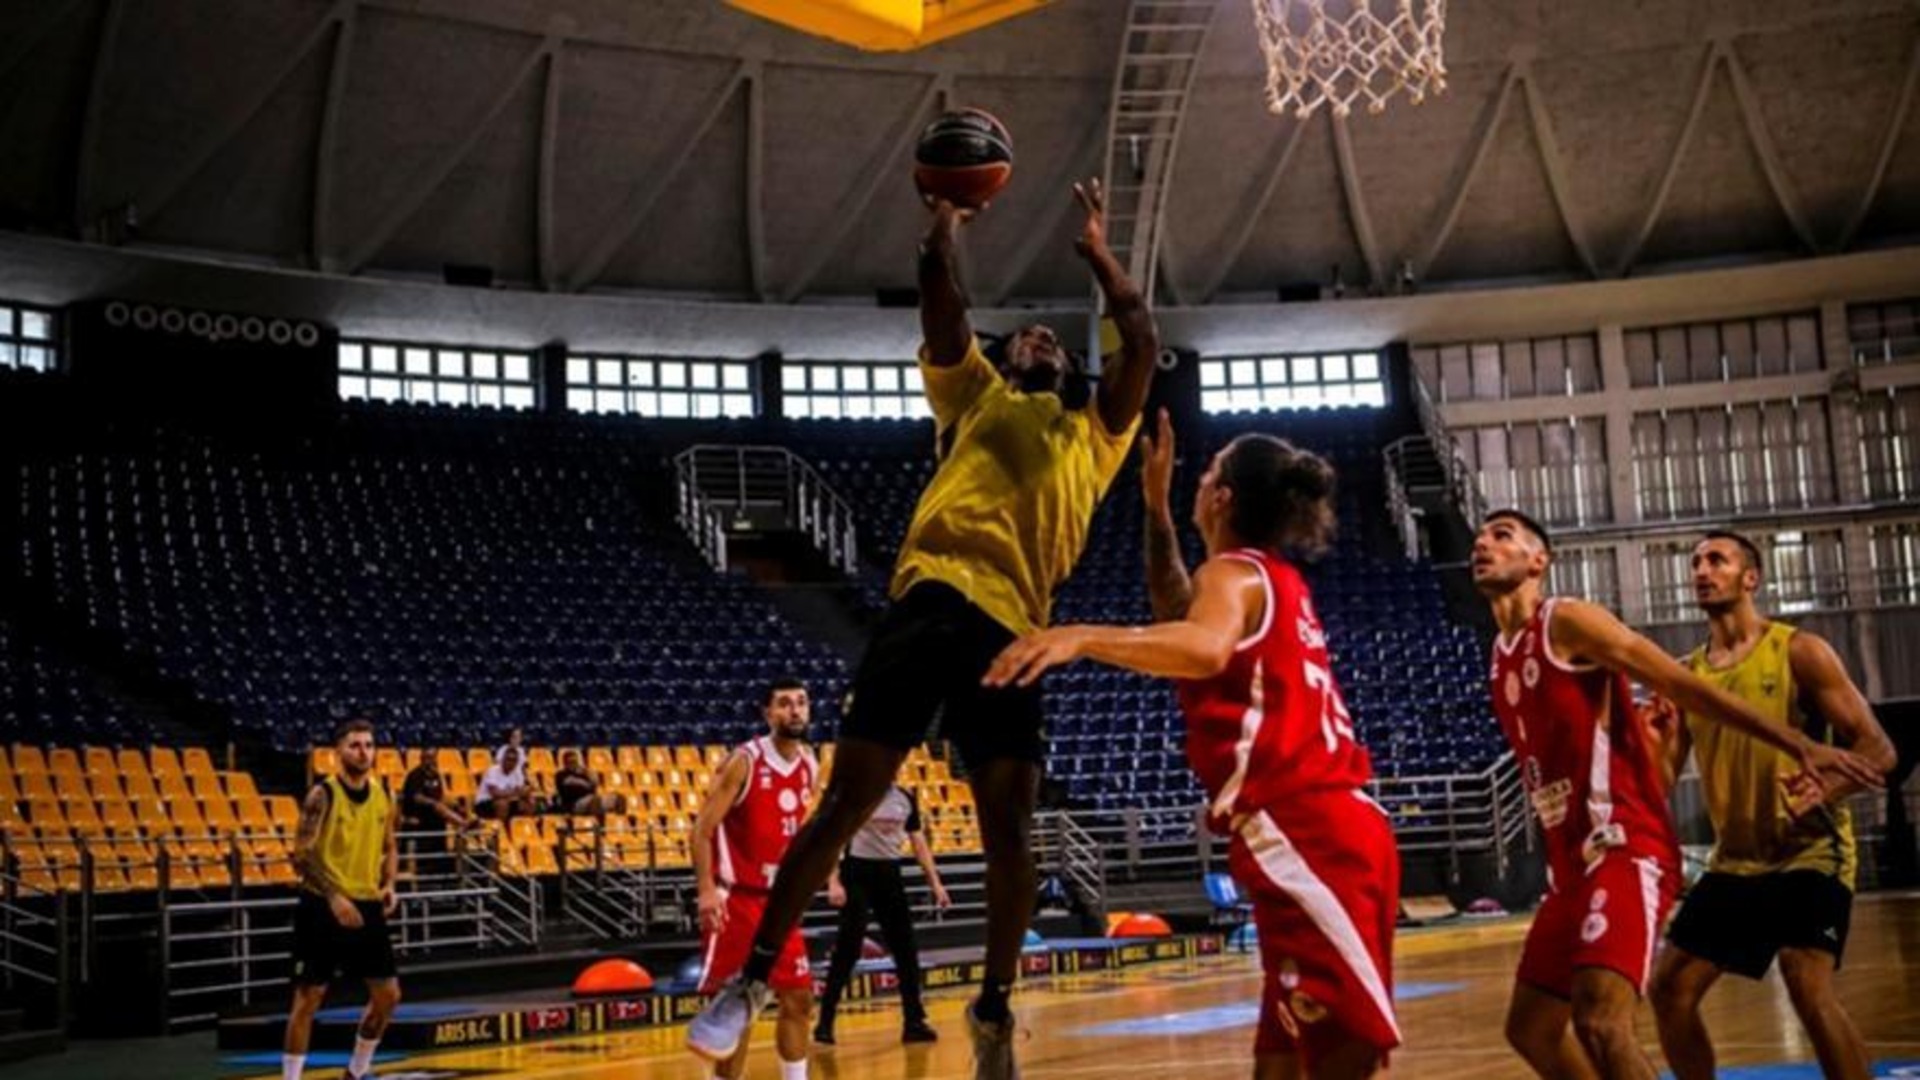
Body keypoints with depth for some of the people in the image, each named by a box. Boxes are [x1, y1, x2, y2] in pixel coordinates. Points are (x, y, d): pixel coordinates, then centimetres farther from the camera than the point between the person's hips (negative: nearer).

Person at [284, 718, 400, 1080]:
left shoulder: (382, 795, 6)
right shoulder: (322, 794, -12)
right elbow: (302, 854, -15)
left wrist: (389, 884, -2)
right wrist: (333, 896, -24)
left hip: (366, 905, 6)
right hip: (322, 907, -6)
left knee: (388, 995, 7)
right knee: (309, 997, -2)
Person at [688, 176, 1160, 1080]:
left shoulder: (1093, 433, 26)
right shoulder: (972, 393, 22)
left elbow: (1144, 344, 17)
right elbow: (940, 295, 9)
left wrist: (1098, 256, 24)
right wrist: (944, 218, 15)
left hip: (1014, 628, 2)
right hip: (932, 600, -2)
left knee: (1009, 827, 0)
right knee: (847, 798, -3)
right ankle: (754, 980, 7)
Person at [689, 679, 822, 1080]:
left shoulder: (810, 767, 6)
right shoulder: (744, 761, -14)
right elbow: (703, 829, -16)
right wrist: (707, 891, -25)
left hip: (779, 900, 7)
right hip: (737, 898, -7)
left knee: (799, 998, 10)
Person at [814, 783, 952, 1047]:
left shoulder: (906, 798, 7)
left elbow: (918, 842, 13)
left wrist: (935, 882, 7)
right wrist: (833, 881, -19)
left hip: (890, 873, 5)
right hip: (858, 872, -5)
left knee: (906, 949, 4)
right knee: (847, 951, -6)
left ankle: (914, 1021, 12)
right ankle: (825, 1021, 2)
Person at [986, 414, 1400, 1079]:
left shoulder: (1235, 572, -7)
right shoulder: (1274, 580, 20)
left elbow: (1205, 649, -31)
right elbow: (1182, 623, 37)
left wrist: (1081, 637, -39)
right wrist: (1156, 507, 33)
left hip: (1308, 839, -9)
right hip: (1321, 832, 9)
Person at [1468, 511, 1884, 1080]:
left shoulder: (1569, 621, -7)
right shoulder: (1501, 656, 17)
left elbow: (1684, 687, -11)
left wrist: (1799, 746, -14)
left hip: (1624, 849, -9)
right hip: (1571, 862, 9)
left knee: (1600, 1021, -26)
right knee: (1530, 1027, 14)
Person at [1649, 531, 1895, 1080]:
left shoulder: (1798, 651, -7)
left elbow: (1877, 749, -12)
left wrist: (1818, 797, -30)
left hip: (1810, 852, -6)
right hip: (1734, 860, 6)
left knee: (1809, 988, -23)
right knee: (1670, 988, 4)